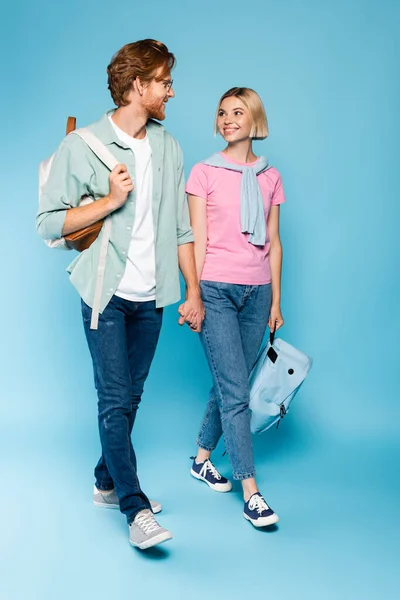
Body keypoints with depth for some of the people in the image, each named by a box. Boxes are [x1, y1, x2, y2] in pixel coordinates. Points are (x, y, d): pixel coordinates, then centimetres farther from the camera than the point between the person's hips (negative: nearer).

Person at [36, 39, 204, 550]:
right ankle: (136, 510, 1)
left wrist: (193, 292, 8)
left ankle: (108, 483, 30)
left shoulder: (168, 148, 8)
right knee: (115, 400, -5)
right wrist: (109, 201, -17)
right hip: (107, 295, -5)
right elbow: (48, 223, -8)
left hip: (150, 297, 5)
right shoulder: (82, 146, -6)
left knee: (131, 396, 12)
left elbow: (181, 228, 11)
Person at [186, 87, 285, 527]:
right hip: (216, 289, -4)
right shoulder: (204, 173, 1)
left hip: (256, 291, 4)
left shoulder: (270, 177, 10)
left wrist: (276, 300, 10)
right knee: (235, 391, -6)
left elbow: (273, 243, 12)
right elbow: (197, 240, -2)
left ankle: (202, 459, 32)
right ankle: (251, 493, 0)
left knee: (229, 385, 11)